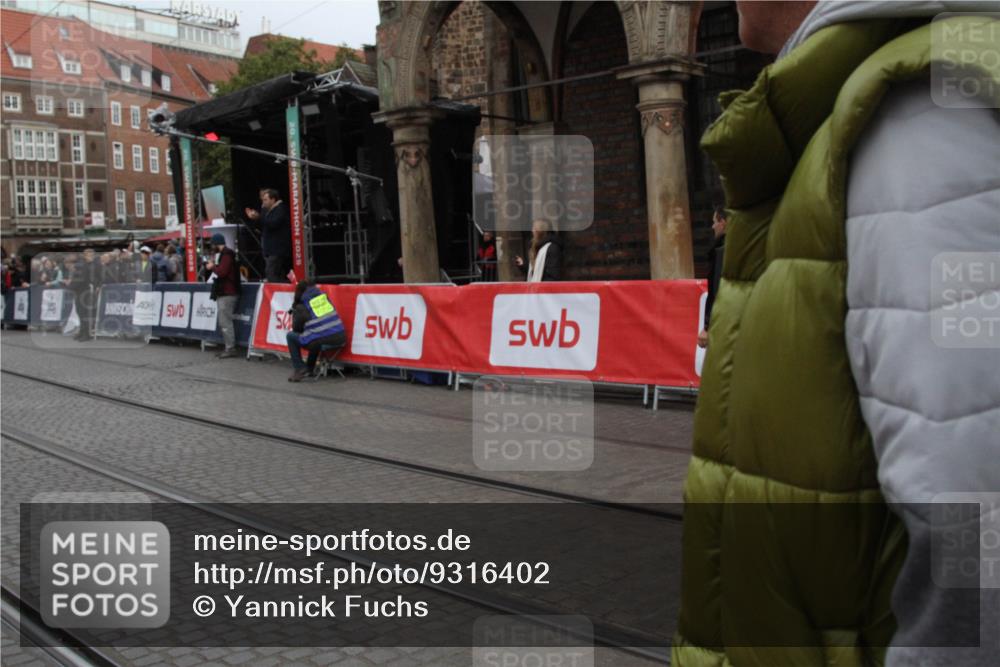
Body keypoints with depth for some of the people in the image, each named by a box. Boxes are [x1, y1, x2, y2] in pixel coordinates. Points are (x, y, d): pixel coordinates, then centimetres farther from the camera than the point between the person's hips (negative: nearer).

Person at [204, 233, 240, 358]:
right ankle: (227, 347, 17)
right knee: (224, 322, 13)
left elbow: (222, 272, -23)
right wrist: (212, 266, 10)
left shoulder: (226, 255, -13)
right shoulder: (226, 254, 20)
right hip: (225, 293, 11)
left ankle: (230, 348, -9)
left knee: (225, 322, -10)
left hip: (227, 294, -11)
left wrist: (212, 267, -7)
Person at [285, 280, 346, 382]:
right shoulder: (324, 295, 13)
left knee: (290, 336, 17)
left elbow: (296, 329, 13)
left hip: (322, 342, -6)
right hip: (339, 339, 6)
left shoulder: (301, 306, 1)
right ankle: (309, 369, 42)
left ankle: (300, 370, 13)